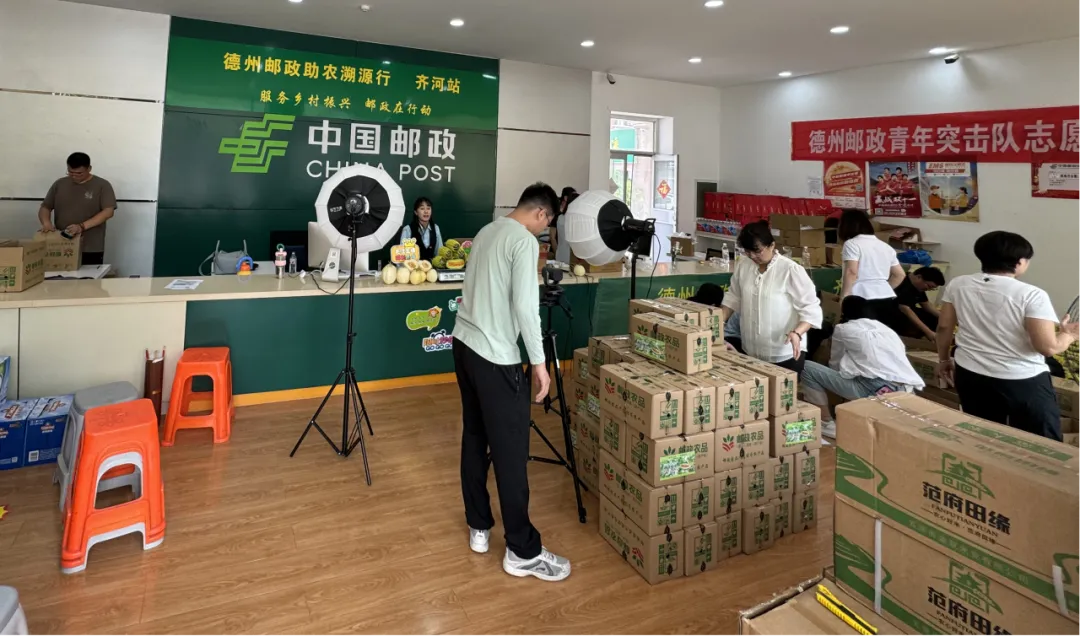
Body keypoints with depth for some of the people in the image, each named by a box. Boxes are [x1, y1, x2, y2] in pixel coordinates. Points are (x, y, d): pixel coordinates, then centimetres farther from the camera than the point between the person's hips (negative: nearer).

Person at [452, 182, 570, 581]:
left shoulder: (486, 231, 15)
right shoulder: (525, 241, -12)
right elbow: (525, 305, -21)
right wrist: (539, 361, -15)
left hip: (464, 343, 10)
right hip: (495, 357, -10)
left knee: (474, 439, 17)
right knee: (511, 452, -2)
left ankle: (478, 527, 29)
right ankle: (523, 551, 8)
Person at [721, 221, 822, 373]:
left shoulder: (791, 270, -15)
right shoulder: (742, 265, 0)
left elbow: (811, 309, -13)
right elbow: (733, 298, 13)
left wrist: (797, 333, -29)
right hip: (751, 351, 5)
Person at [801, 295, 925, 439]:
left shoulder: (843, 329, 13)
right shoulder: (888, 330, 27)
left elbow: (835, 364, 23)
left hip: (875, 390, -7)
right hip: (904, 392, 7)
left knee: (807, 368, 3)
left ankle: (826, 424, 5)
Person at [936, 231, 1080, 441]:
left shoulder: (957, 285, -3)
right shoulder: (1031, 295, -15)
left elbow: (944, 327, 5)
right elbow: (1048, 347, -16)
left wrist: (944, 359, 20)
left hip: (971, 376, 4)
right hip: (1023, 381, -4)